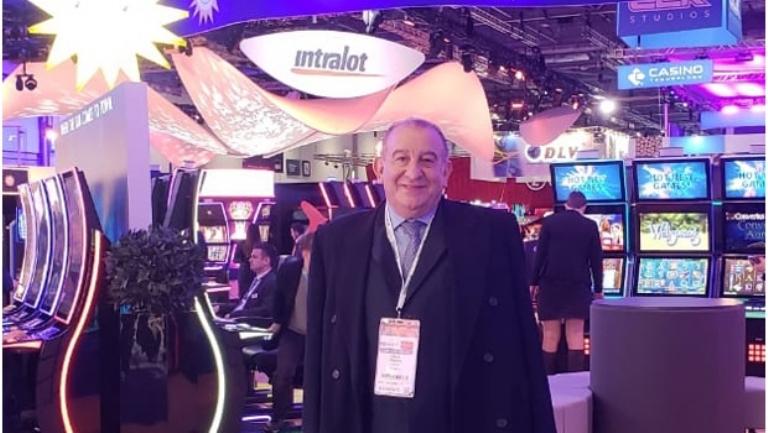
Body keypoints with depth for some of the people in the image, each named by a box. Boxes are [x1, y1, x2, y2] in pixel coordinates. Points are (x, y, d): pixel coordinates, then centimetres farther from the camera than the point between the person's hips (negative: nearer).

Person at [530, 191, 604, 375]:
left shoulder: (549, 222, 3)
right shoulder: (590, 226, 4)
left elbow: (540, 254, 0)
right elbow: (596, 261, 4)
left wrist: (534, 282, 6)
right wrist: (598, 289, 10)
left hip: (550, 283, 0)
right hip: (578, 285, 0)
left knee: (550, 333, 4)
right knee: (576, 333, 2)